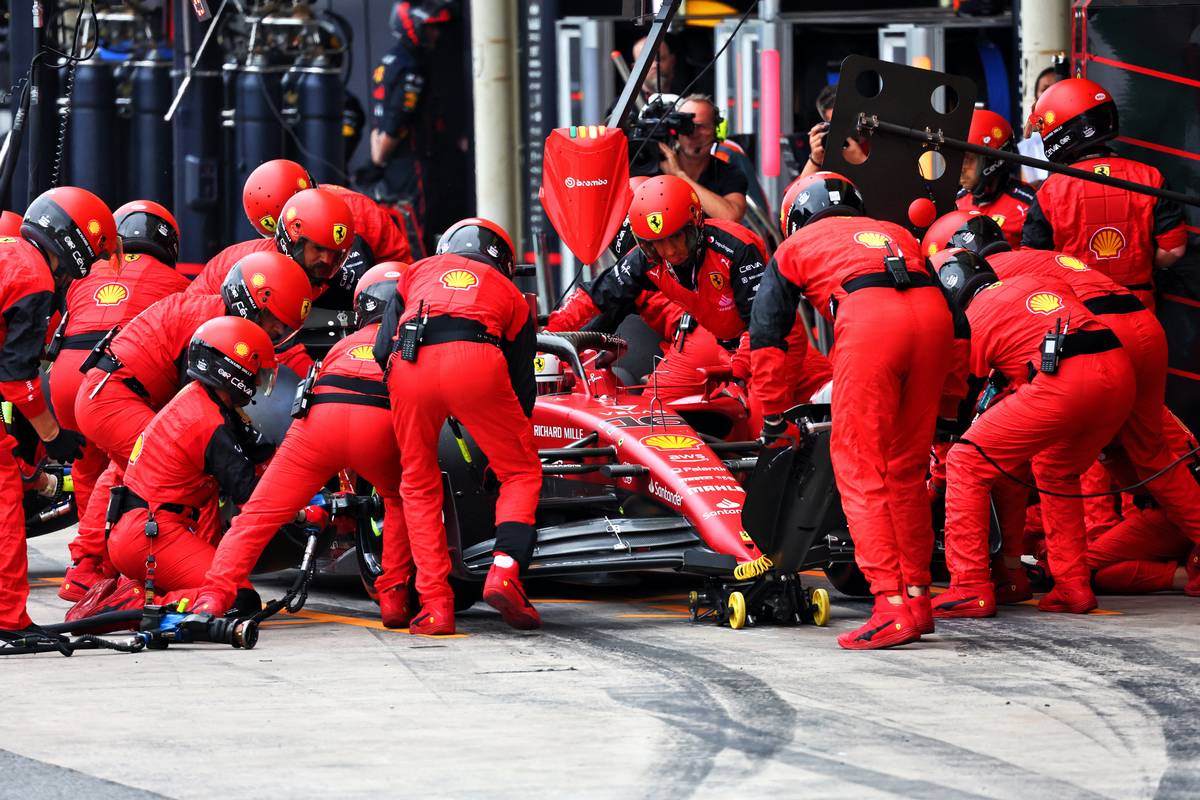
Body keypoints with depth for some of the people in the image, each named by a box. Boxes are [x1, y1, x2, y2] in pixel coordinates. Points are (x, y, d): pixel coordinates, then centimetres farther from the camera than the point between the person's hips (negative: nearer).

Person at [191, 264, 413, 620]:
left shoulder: (345, 345, 37)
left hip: (319, 418, 1)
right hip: (379, 423, -1)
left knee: (260, 514, 5)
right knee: (401, 501, 28)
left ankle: (213, 596, -10)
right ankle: (394, 598, 16)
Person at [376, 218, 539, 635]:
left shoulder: (418, 272, 36)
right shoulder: (510, 293, 33)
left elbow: (381, 348, 24)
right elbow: (523, 385, 28)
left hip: (408, 367, 1)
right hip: (477, 362, -1)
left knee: (419, 487, 18)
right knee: (521, 473, 16)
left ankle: (435, 605, 8)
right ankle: (504, 572, -6)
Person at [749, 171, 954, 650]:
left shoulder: (796, 246, 28)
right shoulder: (897, 234, 38)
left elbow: (766, 338, 24)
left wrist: (773, 417, 31)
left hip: (868, 318, -4)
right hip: (934, 313, 4)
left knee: (861, 470, -2)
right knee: (907, 468, 16)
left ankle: (891, 605, -13)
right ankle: (917, 598, 19)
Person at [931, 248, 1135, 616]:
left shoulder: (972, 321, 13)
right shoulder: (1039, 283, 30)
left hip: (1063, 381, -7)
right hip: (1121, 375, 7)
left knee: (966, 464, 6)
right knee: (1056, 472, 32)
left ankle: (970, 589, 1)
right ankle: (1073, 587, 28)